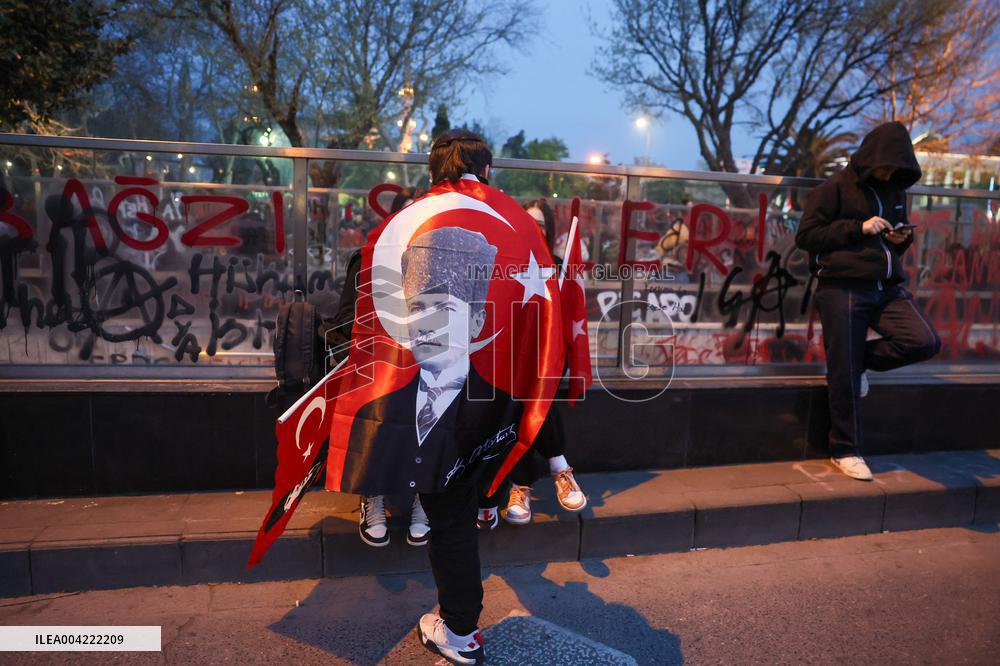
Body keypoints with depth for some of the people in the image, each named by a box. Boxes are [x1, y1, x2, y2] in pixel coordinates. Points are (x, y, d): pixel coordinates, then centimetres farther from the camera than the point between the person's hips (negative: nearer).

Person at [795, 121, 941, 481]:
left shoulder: (895, 191, 17)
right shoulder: (835, 188, -2)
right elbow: (805, 235, -8)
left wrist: (902, 239, 5)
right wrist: (859, 227, -14)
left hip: (888, 287, 6)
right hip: (843, 289, -6)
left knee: (925, 341, -15)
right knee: (845, 376, -3)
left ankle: (859, 360, 14)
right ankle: (845, 451, 13)